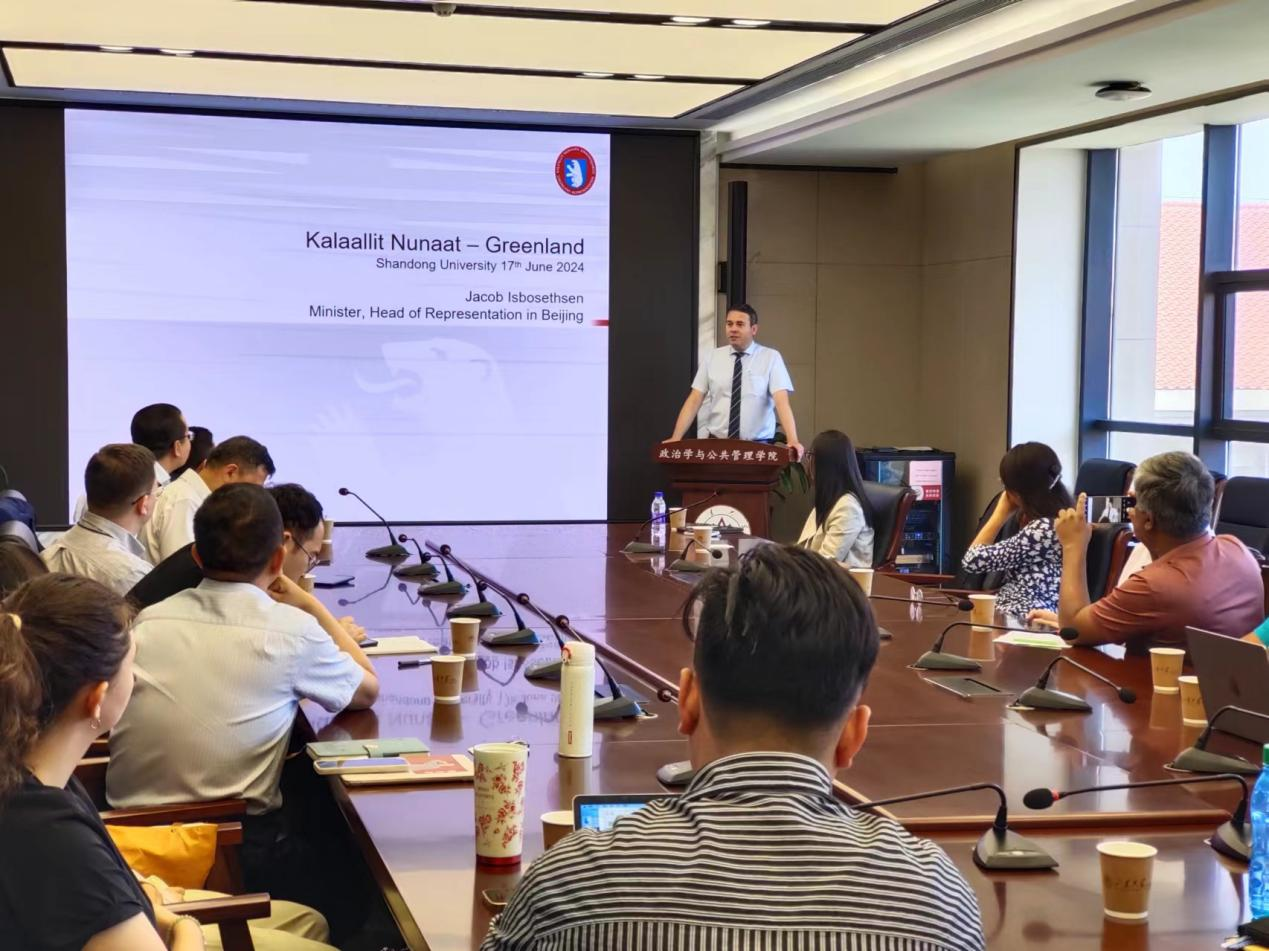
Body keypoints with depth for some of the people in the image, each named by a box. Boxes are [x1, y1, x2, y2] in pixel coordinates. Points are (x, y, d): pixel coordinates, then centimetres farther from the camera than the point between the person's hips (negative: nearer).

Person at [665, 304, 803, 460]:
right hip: (717, 444, 2)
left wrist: (792, 441, -24)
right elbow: (694, 400, 4)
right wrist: (676, 438, -7)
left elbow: (782, 401, -10)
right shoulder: (713, 357, 8)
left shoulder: (771, 358, 1)